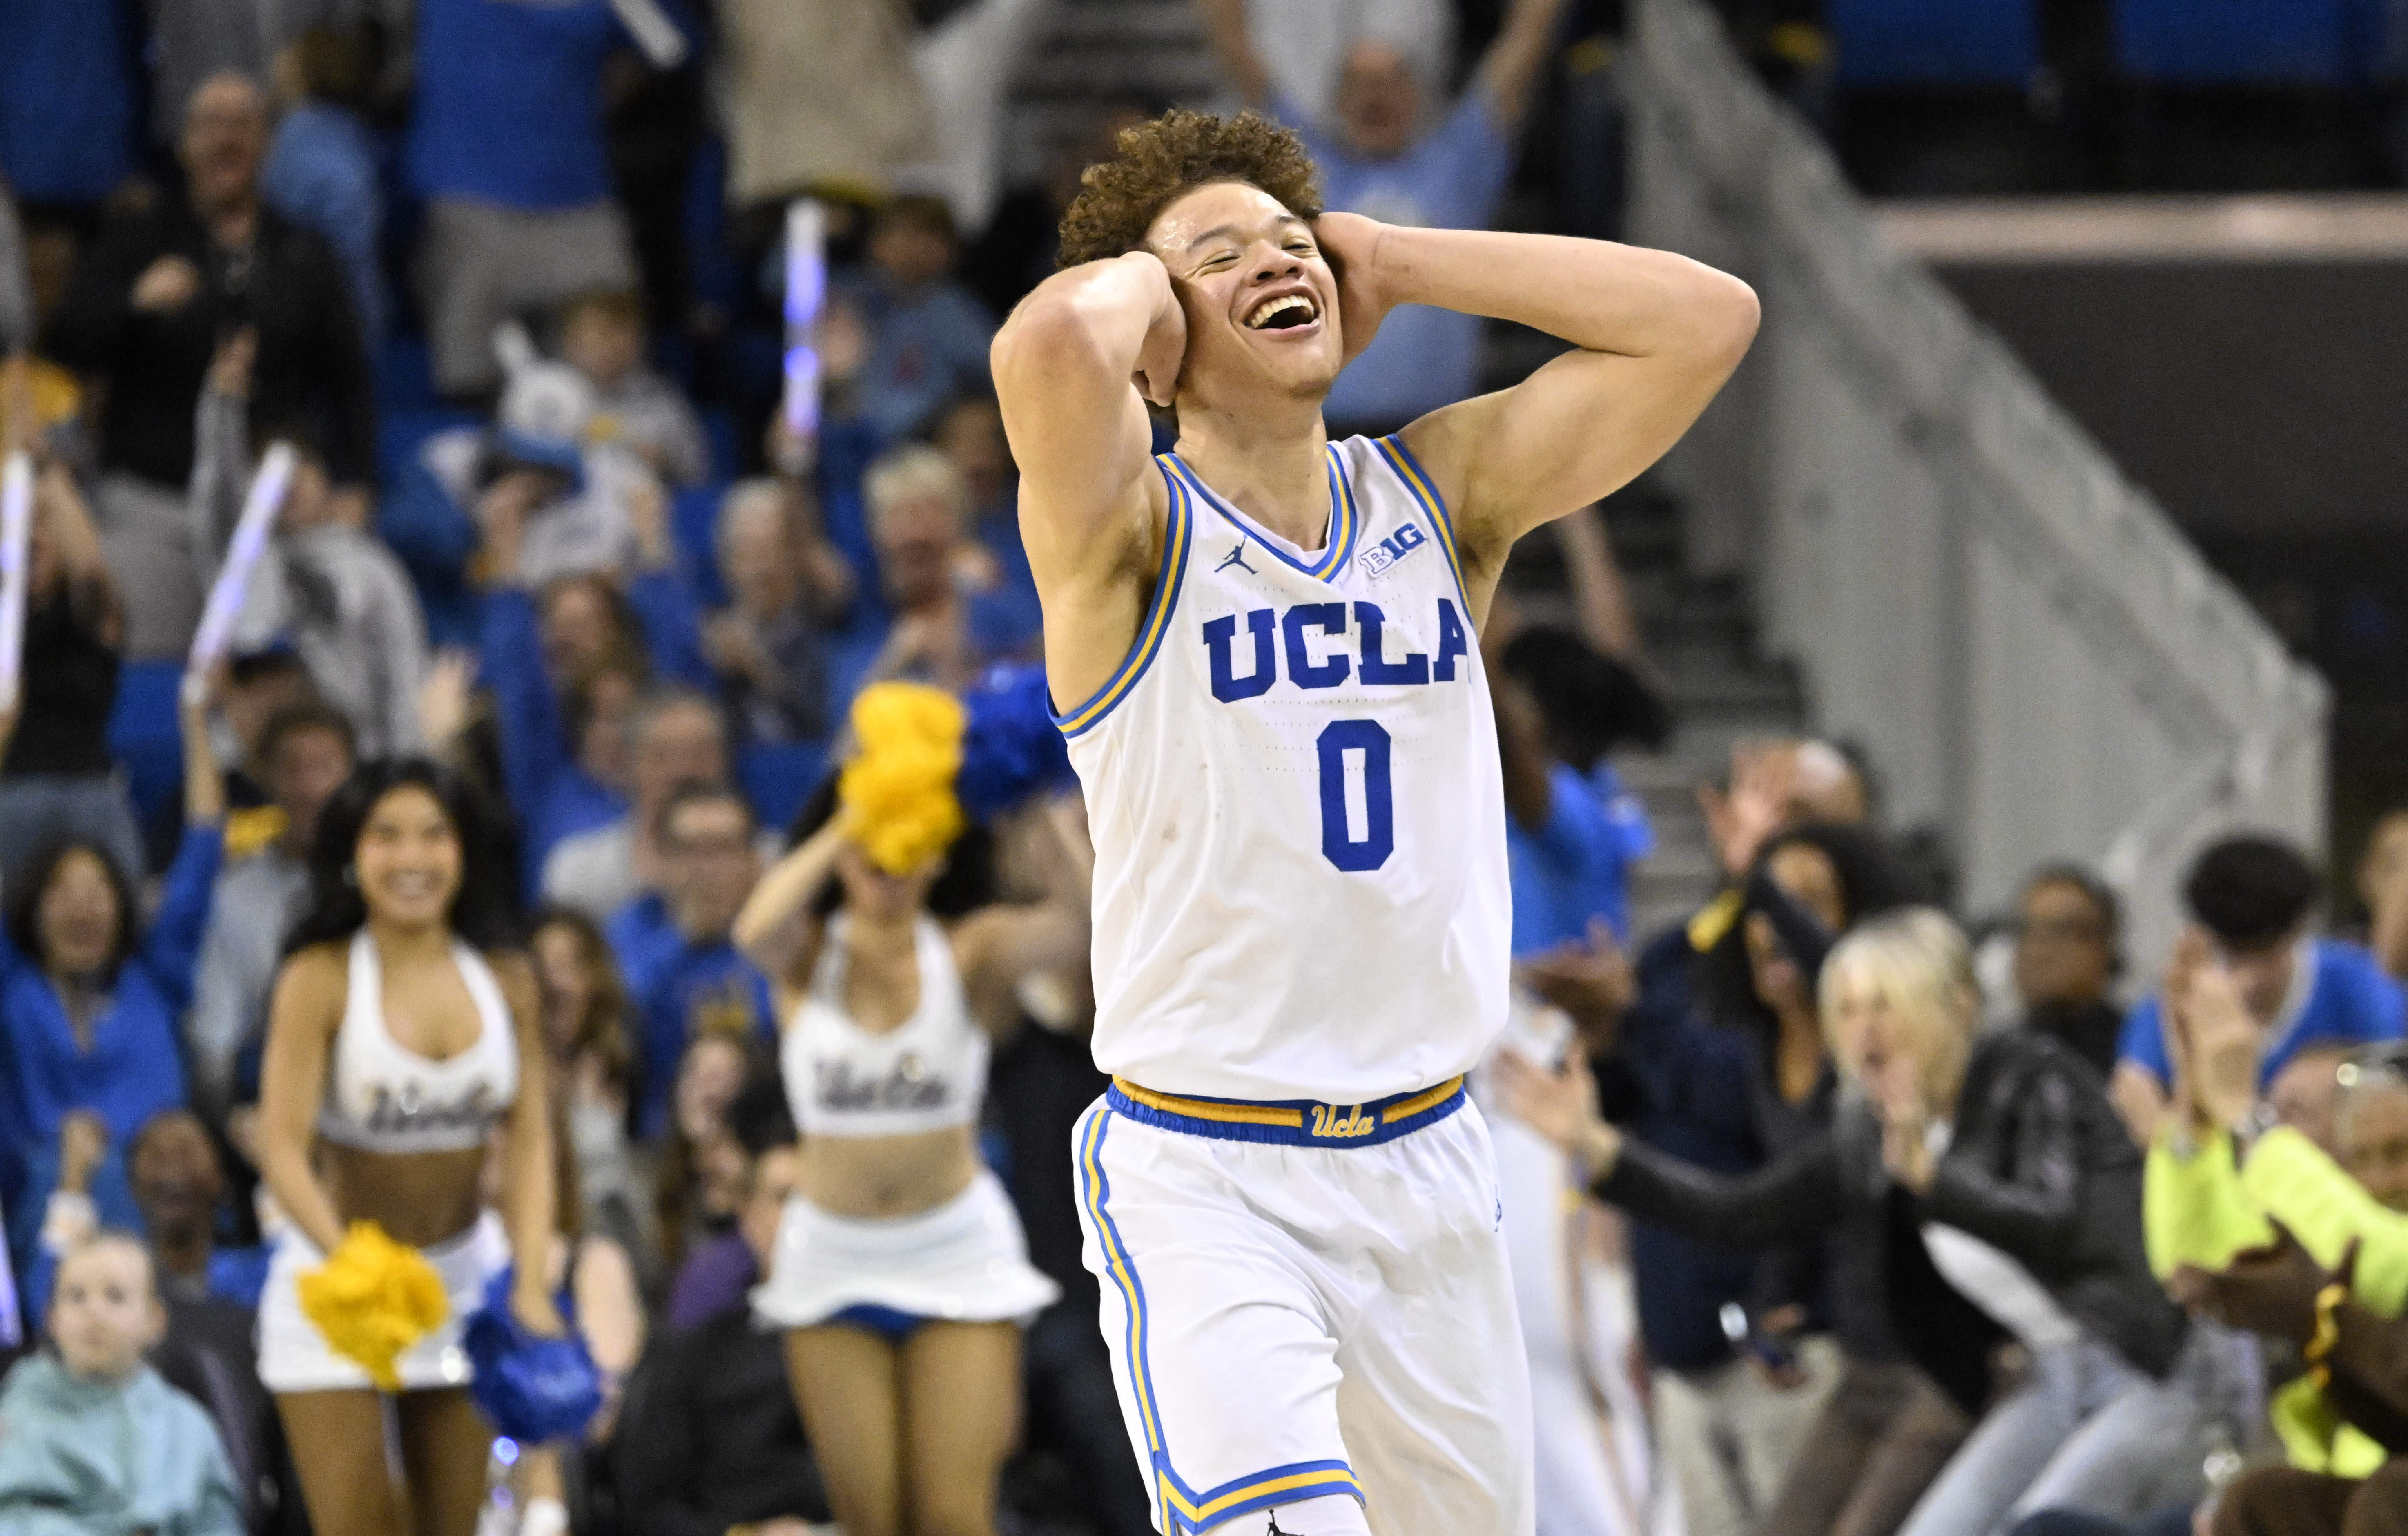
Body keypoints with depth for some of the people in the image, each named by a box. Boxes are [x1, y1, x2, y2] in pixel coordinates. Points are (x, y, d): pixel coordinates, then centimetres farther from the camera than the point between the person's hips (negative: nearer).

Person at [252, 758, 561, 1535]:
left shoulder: (504, 981, -3)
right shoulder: (321, 979, -15)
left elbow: (530, 1142, -4)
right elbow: (282, 1148, -22)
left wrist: (529, 1288, -17)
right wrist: (355, 1265, -37)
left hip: (463, 1280, 4)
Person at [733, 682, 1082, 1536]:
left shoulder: (972, 957, -3)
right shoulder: (810, 959, -2)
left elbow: (1081, 924, -23)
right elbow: (757, 928, -27)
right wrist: (853, 821, -24)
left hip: (959, 1251, -1)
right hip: (831, 1260, 1)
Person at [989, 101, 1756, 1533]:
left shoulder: (1441, 495, 7)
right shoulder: (1134, 531, -7)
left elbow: (1707, 318, -2)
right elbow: (1051, 350, -30)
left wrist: (1392, 262, 1)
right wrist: (1136, 278, -6)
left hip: (1425, 1160, 5)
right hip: (1201, 1181, -5)